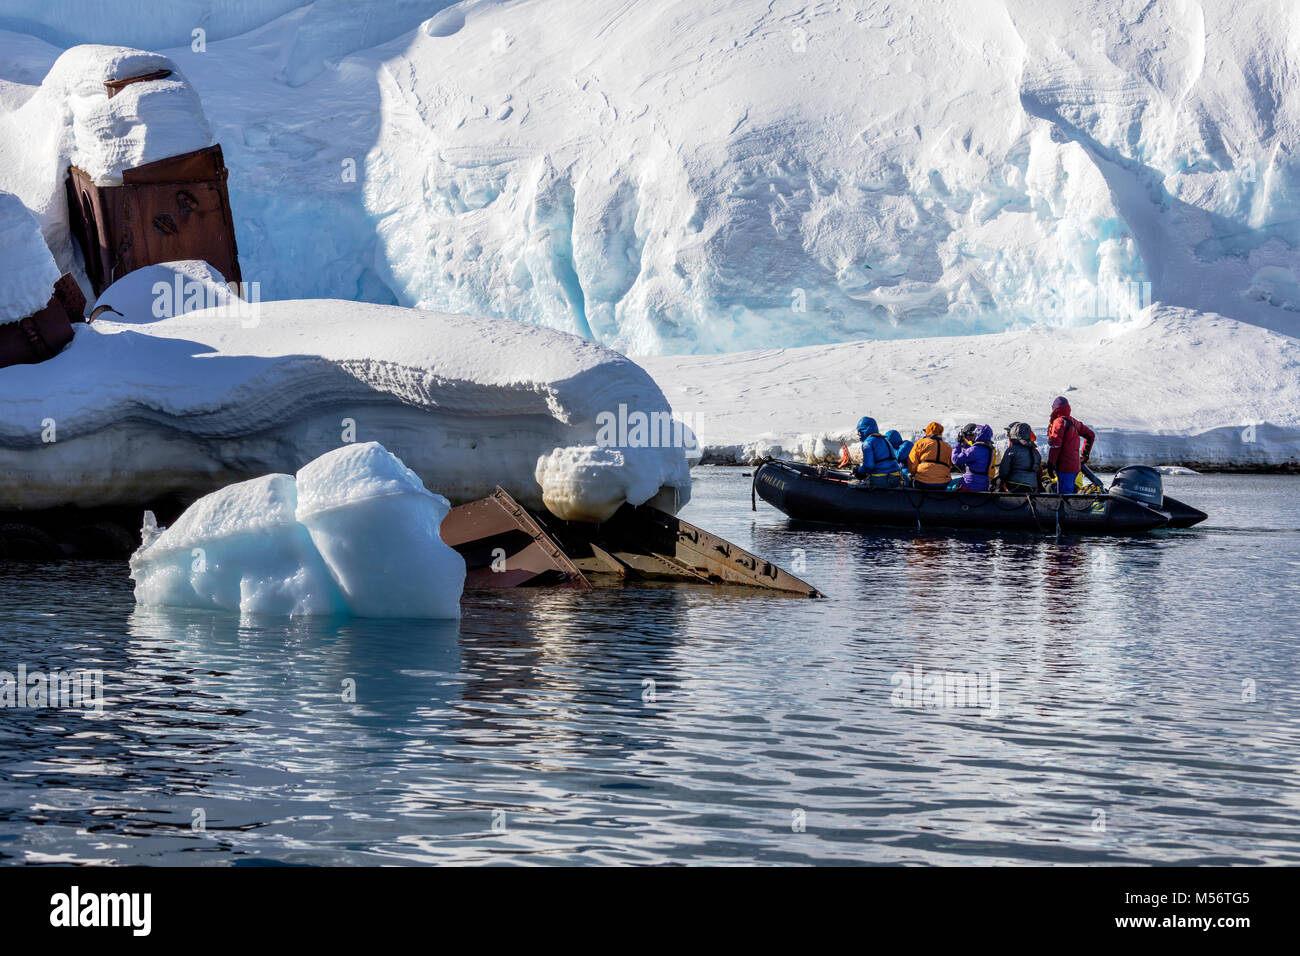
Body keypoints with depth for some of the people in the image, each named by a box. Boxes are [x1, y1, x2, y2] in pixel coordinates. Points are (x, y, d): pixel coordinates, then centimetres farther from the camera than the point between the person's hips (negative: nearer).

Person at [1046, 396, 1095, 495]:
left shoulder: (1059, 421, -9)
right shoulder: (1074, 422, 16)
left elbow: (1055, 443, -18)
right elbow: (1091, 435, 26)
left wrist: (1051, 463, -15)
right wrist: (1085, 455, 31)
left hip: (1064, 466, -9)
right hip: (1076, 466, 9)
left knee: (1063, 494, -11)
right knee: (1069, 492, 16)